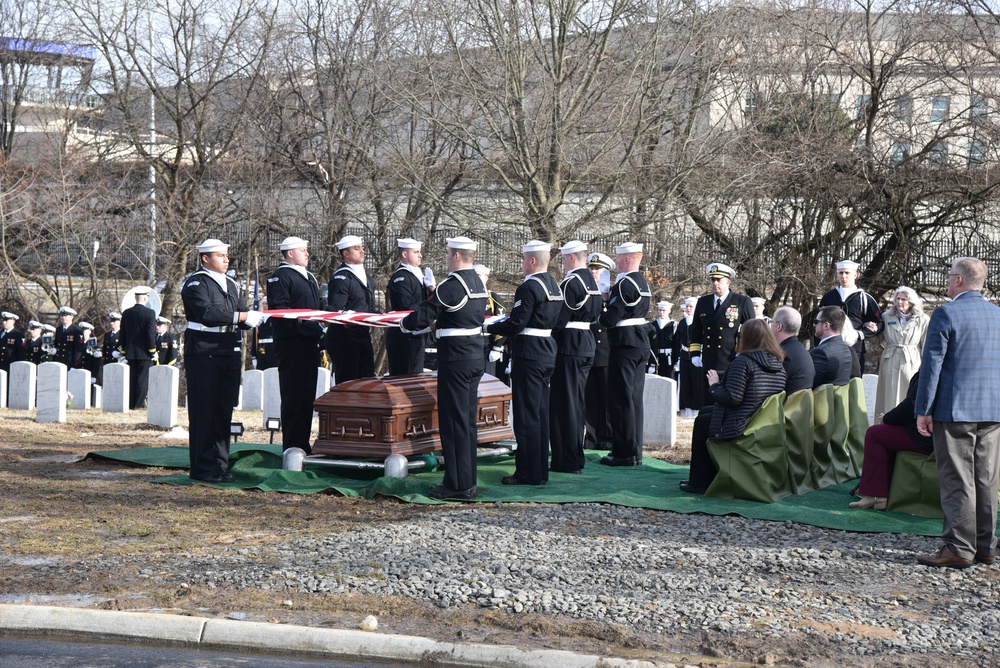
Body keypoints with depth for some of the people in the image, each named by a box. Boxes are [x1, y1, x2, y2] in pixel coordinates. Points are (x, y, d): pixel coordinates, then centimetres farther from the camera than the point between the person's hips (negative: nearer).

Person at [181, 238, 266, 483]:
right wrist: (240, 316, -22)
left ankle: (220, 465, 15)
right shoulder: (195, 283, -5)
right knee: (204, 412, -4)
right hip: (203, 354, -7)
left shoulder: (230, 285, 20)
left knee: (224, 412, 9)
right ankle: (202, 469, 0)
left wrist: (255, 317, -4)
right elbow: (207, 312, -21)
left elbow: (242, 317, 18)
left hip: (229, 353, 7)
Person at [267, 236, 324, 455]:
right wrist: (300, 319, -24)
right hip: (291, 342, -9)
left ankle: (303, 443, 16)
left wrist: (319, 325, 14)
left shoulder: (308, 277, 23)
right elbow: (278, 309, -17)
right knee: (292, 394, -7)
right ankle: (291, 446, -4)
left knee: (308, 394, 10)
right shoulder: (280, 276, -7)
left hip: (309, 341, 9)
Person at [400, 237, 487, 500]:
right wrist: (439, 323, 22)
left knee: (454, 422, -4)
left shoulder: (452, 285, -17)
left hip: (455, 360, -9)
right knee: (468, 421, 14)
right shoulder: (479, 284, 11)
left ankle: (459, 485, -1)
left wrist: (404, 323, 4)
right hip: (475, 359, 9)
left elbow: (422, 316, -16)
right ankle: (468, 482, 20)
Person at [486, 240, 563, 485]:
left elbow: (516, 324, -20)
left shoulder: (529, 288, -17)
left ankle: (528, 473, 1)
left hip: (528, 356, -9)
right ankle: (541, 471, 18)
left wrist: (488, 328, -7)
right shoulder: (554, 285, 12)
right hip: (547, 353, 9)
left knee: (526, 416, -3)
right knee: (540, 414, 13)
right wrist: (508, 320, 20)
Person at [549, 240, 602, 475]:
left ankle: (567, 460, -2)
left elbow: (559, 320, -20)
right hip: (586, 346, 9)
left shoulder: (570, 283, -16)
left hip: (569, 348, -9)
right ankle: (576, 455, 22)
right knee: (577, 402, 15)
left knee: (564, 403, -4)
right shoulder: (591, 281, 13)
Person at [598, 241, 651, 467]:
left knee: (621, 399, -4)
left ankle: (625, 452, -2)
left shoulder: (624, 284, -16)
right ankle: (635, 450, 17)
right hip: (641, 344, 9)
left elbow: (611, 319, -21)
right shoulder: (643, 282, 13)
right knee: (634, 398, 12)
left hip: (624, 346, -9)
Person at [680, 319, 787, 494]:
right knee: (705, 412, 27)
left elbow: (732, 398, -24)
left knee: (702, 422, 19)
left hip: (741, 427, -9)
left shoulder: (743, 362, -20)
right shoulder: (778, 364, 5)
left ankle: (699, 483, 25)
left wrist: (715, 385, -5)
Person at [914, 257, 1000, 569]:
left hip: (955, 411, -6)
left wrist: (923, 410, -7)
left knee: (957, 482, -3)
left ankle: (959, 549, -3)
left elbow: (932, 364, -12)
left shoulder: (946, 314, -11)